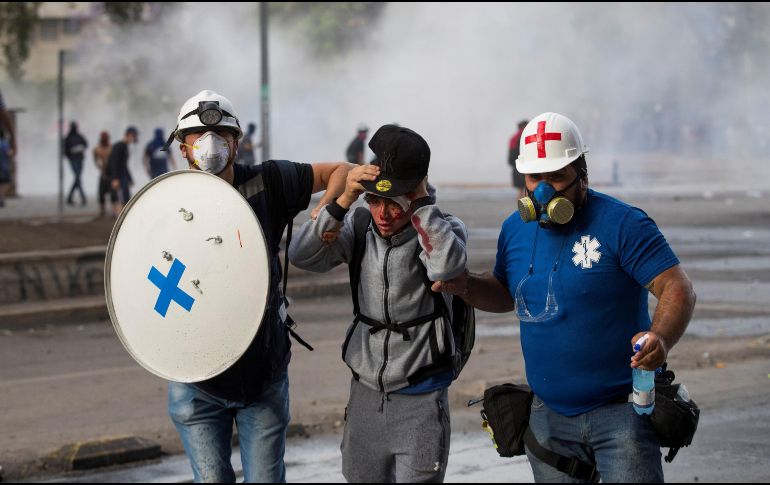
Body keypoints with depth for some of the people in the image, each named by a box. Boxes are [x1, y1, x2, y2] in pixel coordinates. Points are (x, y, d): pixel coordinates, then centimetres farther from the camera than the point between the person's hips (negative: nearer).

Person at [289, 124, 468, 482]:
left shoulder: (443, 230, -9)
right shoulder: (360, 227, 0)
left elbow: (447, 266, -33)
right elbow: (302, 256, -12)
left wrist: (421, 201, -25)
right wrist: (344, 200, -20)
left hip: (420, 399, -4)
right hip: (365, 393, 4)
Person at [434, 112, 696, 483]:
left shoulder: (622, 224, -11)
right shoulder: (515, 230, 7)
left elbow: (678, 288, -16)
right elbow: (506, 295, 23)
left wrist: (661, 339, -36)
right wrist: (466, 286, 2)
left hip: (620, 410, -5)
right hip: (549, 417, 6)